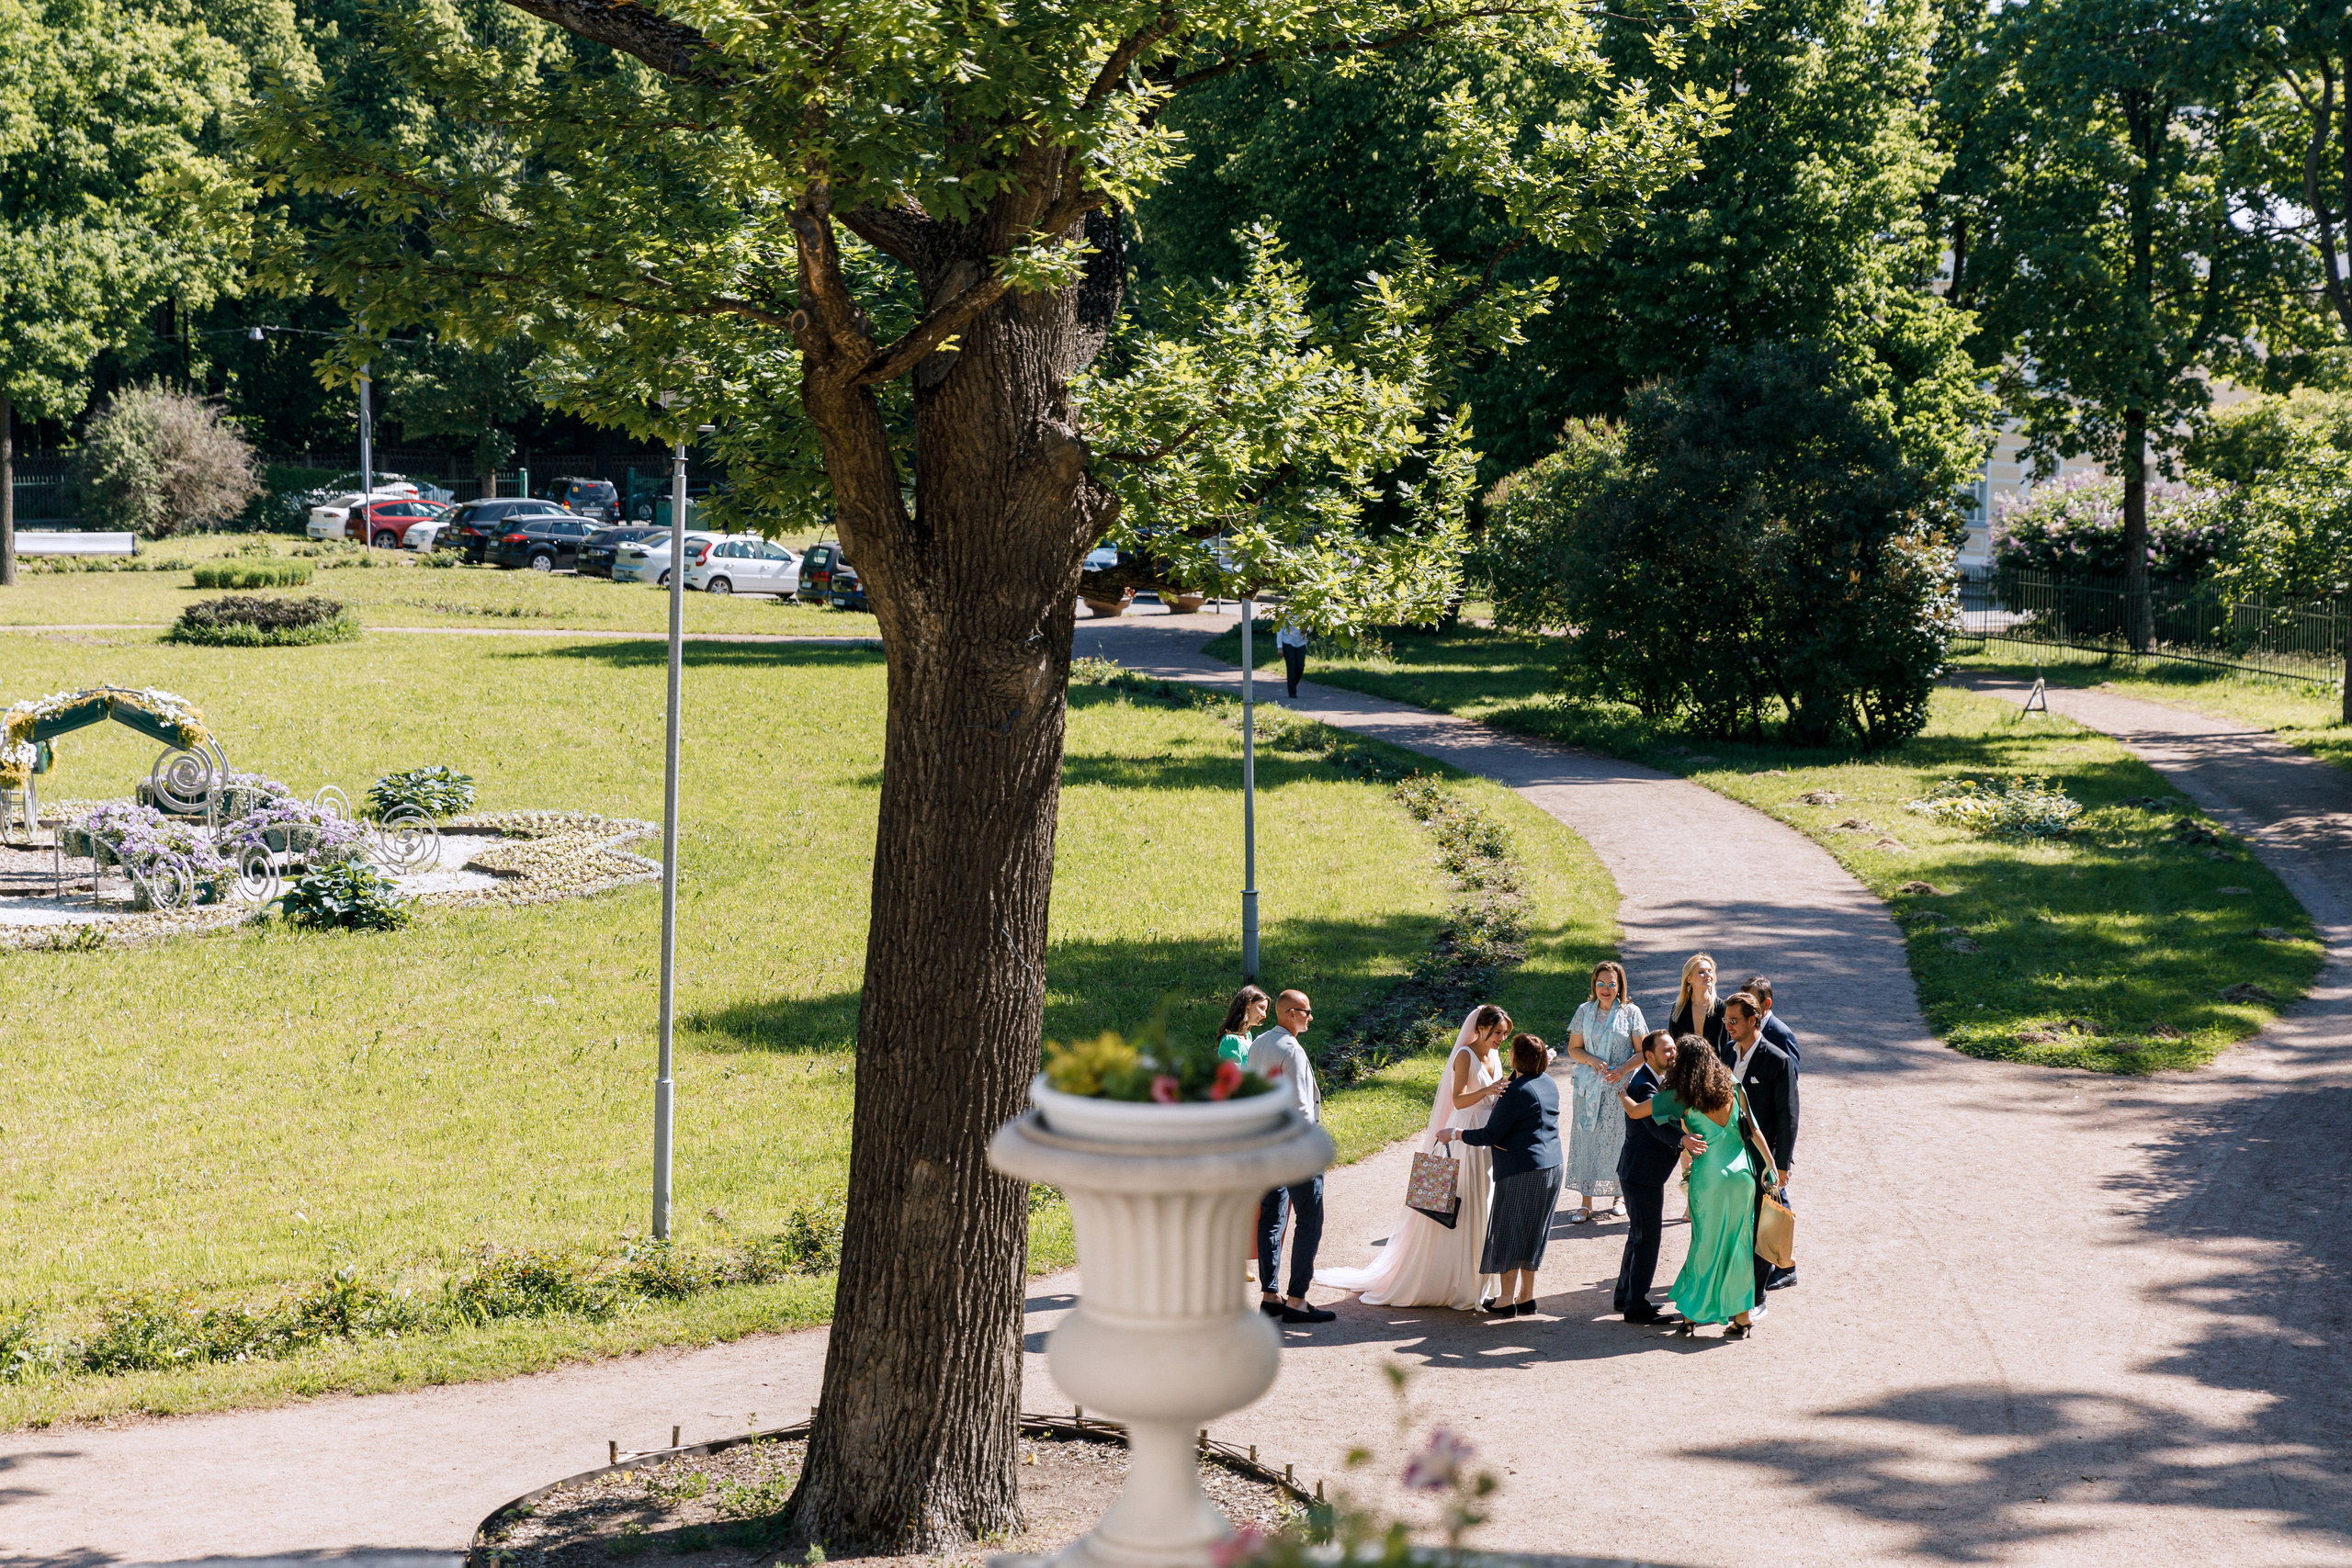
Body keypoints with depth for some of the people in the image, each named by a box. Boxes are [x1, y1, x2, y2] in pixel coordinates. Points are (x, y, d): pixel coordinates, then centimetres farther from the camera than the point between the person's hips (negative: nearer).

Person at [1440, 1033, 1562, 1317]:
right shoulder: (1548, 1083, 7)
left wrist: (1454, 1133, -7)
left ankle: (1506, 1299, 4)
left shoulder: (1516, 1092, -18)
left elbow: (1490, 1136, -16)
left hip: (1521, 1172, -9)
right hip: (1551, 1168, 9)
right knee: (1530, 1233, 16)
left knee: (1509, 1232, 1)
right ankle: (1527, 1297, 20)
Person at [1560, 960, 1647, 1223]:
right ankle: (1586, 1203, 4)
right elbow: (1573, 1049, 8)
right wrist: (1592, 1061, -12)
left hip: (1621, 1088, -1)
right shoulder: (1585, 1012, 5)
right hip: (1589, 1088, 1)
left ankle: (1619, 1194, 20)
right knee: (1586, 1140, -1)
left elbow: (1642, 1051, 0)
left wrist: (1623, 1069, -17)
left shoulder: (1631, 1013, 0)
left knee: (1618, 1140, 1)